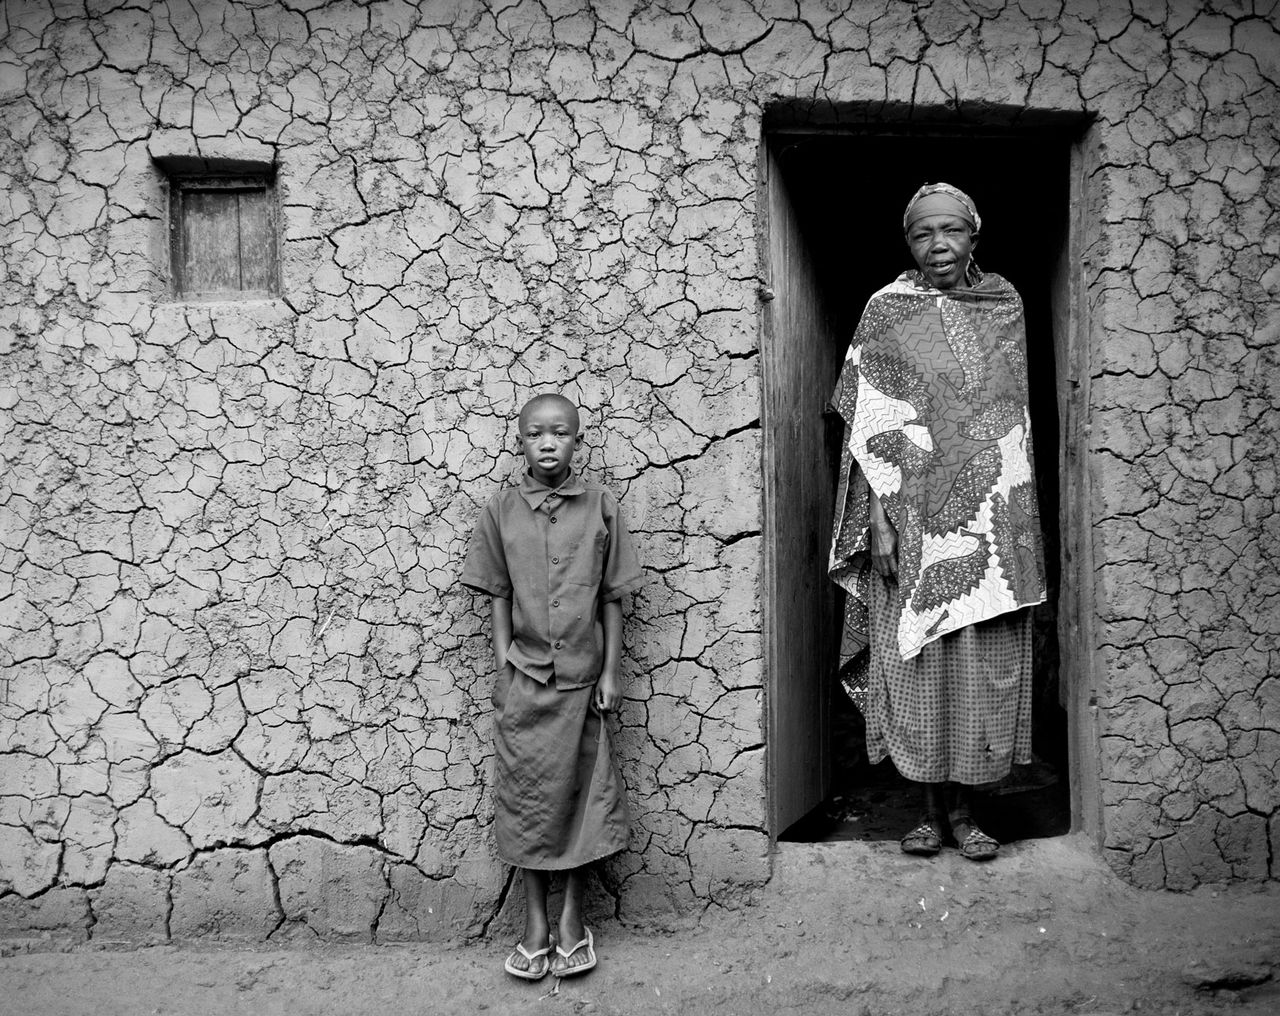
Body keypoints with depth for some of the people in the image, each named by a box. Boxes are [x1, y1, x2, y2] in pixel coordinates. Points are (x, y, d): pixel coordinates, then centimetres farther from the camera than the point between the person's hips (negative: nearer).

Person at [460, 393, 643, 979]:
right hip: (525, 678, 0)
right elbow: (498, 598, 3)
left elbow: (610, 597, 0)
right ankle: (535, 921, 24)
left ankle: (573, 915, 26)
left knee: (581, 794, 9)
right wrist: (503, 669, -2)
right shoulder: (501, 511, -1)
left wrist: (611, 671, -3)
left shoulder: (600, 507, -3)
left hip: (582, 678, 0)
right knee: (527, 796, 9)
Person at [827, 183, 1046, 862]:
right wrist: (877, 513, -11)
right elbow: (869, 423, -3)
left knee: (987, 665, 4)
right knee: (916, 663, 1)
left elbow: (1017, 416, 14)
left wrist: (1023, 515, 10)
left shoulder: (1005, 305, 11)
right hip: (912, 513, -2)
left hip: (991, 517, 3)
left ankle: (964, 809, 18)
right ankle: (930, 807, 16)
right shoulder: (885, 311, 2)